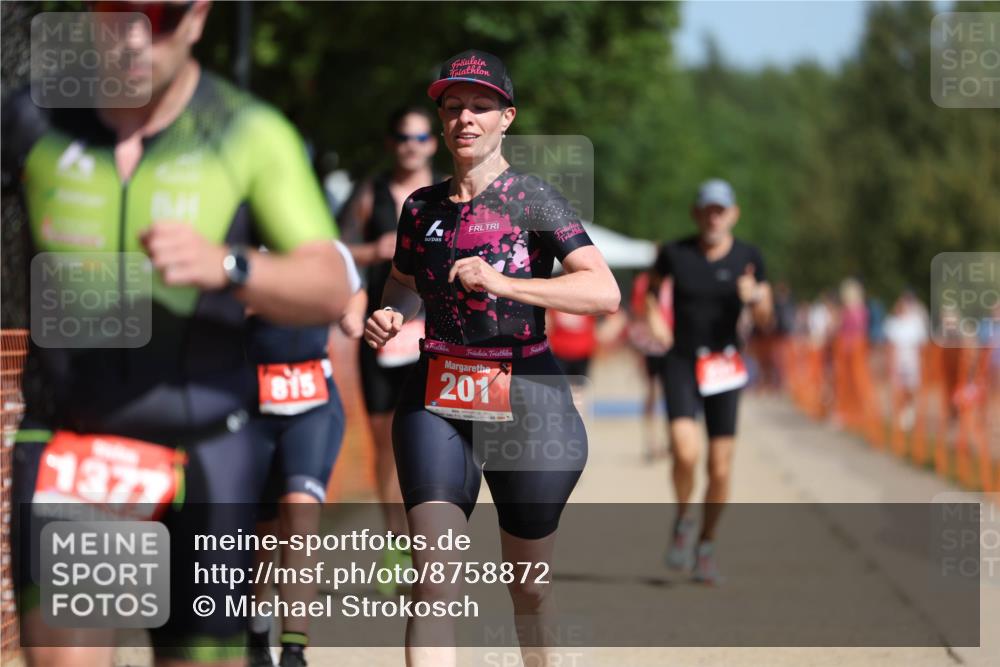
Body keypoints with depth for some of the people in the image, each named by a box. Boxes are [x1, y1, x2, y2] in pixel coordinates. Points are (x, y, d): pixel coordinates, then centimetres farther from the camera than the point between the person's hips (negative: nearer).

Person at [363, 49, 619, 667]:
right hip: (436, 402, 3)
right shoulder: (421, 207, 10)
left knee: (529, 588, 10)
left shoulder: (534, 200, -5)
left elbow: (606, 293, -18)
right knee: (434, 582, -13)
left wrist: (502, 283, -25)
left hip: (527, 403, -3)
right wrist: (390, 315, 3)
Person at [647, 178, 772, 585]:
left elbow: (763, 320, 1)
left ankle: (706, 546, 20)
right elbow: (653, 286, 19)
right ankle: (683, 520, 7)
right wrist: (654, 317, 1)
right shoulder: (675, 254, -2)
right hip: (682, 363, -1)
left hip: (724, 365, 1)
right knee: (686, 452, -22)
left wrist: (754, 297, -20)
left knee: (721, 468, 0)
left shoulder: (749, 259, -1)